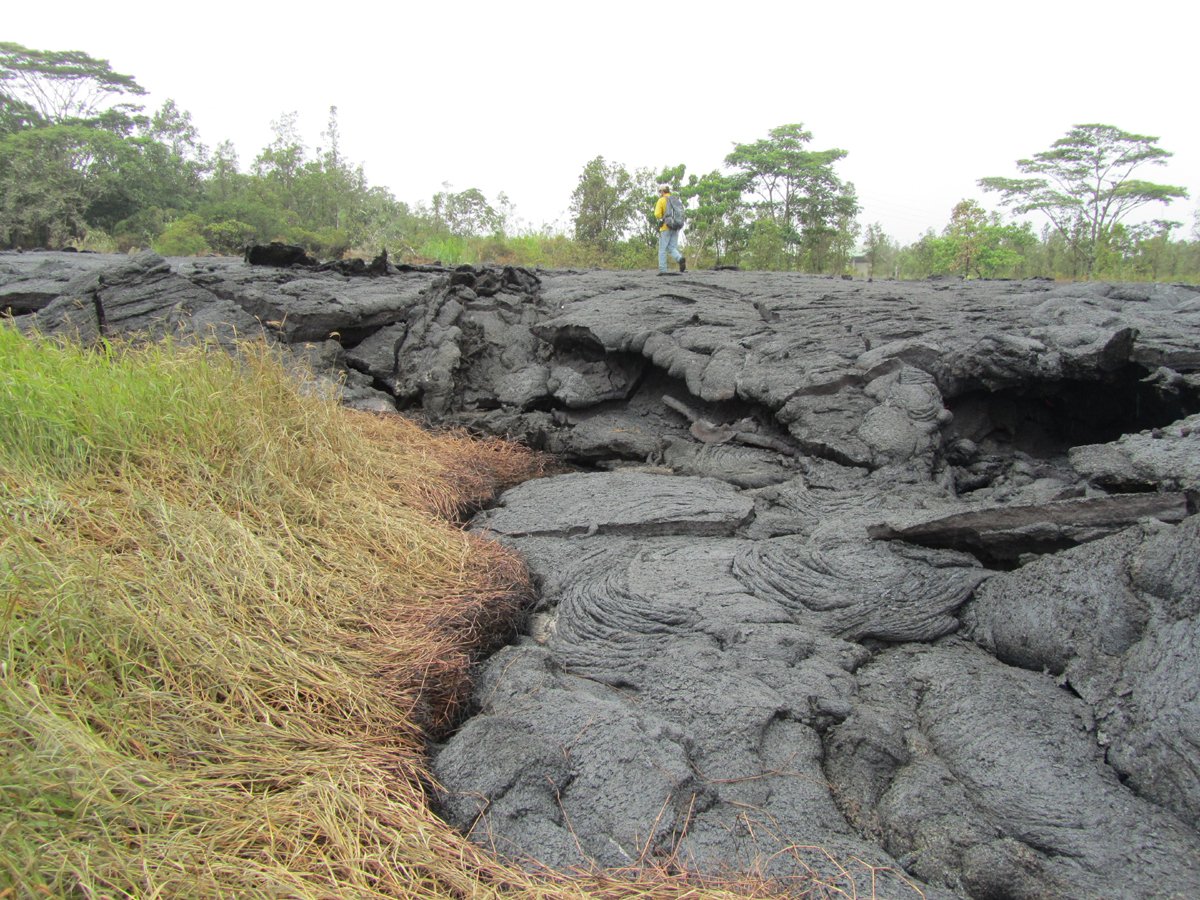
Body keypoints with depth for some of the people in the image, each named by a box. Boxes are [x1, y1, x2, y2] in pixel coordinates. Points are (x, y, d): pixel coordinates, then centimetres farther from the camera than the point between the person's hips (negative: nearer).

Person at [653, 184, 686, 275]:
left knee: (662, 249, 1)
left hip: (665, 227, -5)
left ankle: (662, 270, -2)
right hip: (676, 228, 5)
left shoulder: (661, 200, -2)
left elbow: (657, 214, -11)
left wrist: (661, 219, 7)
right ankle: (680, 259, -24)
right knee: (672, 248, 5)